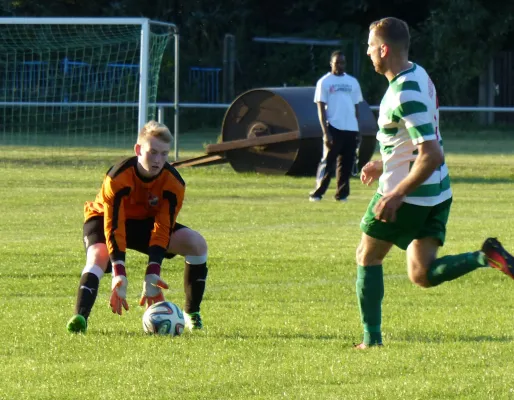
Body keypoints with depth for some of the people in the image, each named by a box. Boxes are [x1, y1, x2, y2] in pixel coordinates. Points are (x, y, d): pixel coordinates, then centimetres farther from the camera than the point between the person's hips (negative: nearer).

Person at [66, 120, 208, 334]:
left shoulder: (174, 183, -24)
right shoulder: (118, 178, -35)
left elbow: (162, 228, -25)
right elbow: (114, 226, -37)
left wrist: (152, 274, -35)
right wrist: (119, 275, -45)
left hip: (147, 222, 4)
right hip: (106, 219, -4)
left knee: (197, 243, -15)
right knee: (98, 257, -37)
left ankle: (192, 313, -1)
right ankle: (80, 317, -47)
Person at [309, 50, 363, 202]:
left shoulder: (353, 82, 13)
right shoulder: (324, 82, 1)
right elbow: (321, 109, -3)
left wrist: (358, 131, 11)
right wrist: (326, 132, -11)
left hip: (351, 129, 4)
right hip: (334, 128, -4)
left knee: (346, 163, 5)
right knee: (327, 162, -6)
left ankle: (342, 193, 11)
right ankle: (317, 193, -3)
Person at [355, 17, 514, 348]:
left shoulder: (405, 95, -24)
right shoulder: (418, 75, 7)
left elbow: (432, 155, -29)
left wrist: (397, 194, -24)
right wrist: (382, 164, 24)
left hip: (407, 195, -9)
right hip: (437, 193, 9)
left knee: (368, 258, 11)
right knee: (422, 275, 9)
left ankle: (372, 338, 14)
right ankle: (487, 257, -10)